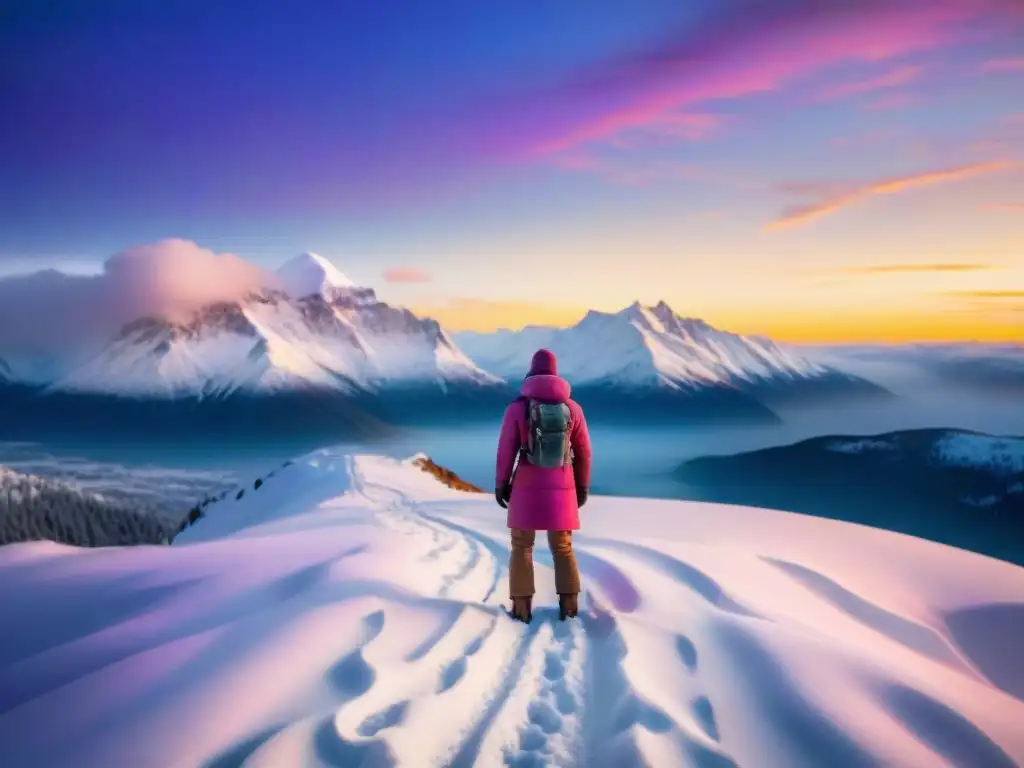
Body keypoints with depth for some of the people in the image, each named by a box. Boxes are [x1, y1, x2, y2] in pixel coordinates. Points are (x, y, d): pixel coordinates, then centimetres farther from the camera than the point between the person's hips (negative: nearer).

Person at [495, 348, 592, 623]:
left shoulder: (517, 407, -8)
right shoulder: (573, 408, -1)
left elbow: (506, 451, -6)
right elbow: (583, 452, 4)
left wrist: (501, 484, 6)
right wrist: (583, 486, 15)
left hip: (526, 488, -2)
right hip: (562, 489, 2)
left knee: (521, 546, 11)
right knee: (562, 546, 15)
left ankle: (522, 606, 9)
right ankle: (569, 603, 10)